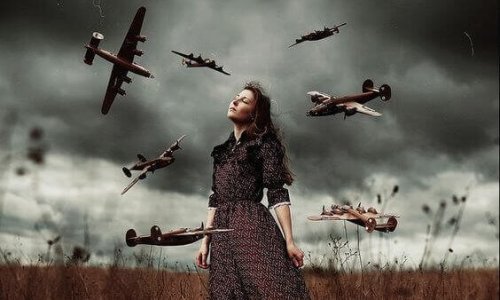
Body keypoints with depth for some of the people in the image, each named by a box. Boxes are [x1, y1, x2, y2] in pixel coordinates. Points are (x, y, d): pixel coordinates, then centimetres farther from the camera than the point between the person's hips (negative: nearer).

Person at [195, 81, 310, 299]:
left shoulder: (263, 143, 3)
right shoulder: (222, 151, 21)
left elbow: (277, 194, -6)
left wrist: (289, 241, -13)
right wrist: (205, 242, 13)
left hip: (253, 226, -6)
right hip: (223, 235, 6)